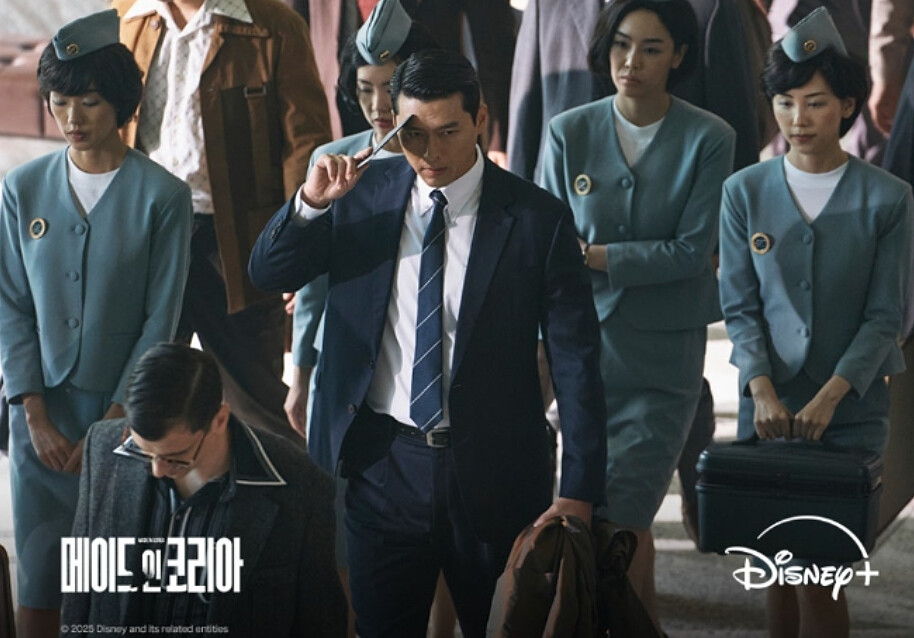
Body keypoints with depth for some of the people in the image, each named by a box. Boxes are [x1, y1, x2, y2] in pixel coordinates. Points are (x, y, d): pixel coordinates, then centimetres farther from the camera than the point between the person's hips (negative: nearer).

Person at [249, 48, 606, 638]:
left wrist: (579, 493, -14)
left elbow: (576, 361, -7)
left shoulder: (537, 219, -7)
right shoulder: (364, 193, 1)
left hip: (493, 472, -1)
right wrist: (312, 203, -16)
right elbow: (268, 274, 5)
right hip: (383, 462, 2)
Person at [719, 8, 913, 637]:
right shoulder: (745, 192, 3)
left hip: (851, 412, -2)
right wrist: (762, 390, -13)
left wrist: (829, 397, -15)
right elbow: (740, 306, 2)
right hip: (768, 405, 2)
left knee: (820, 573, -6)